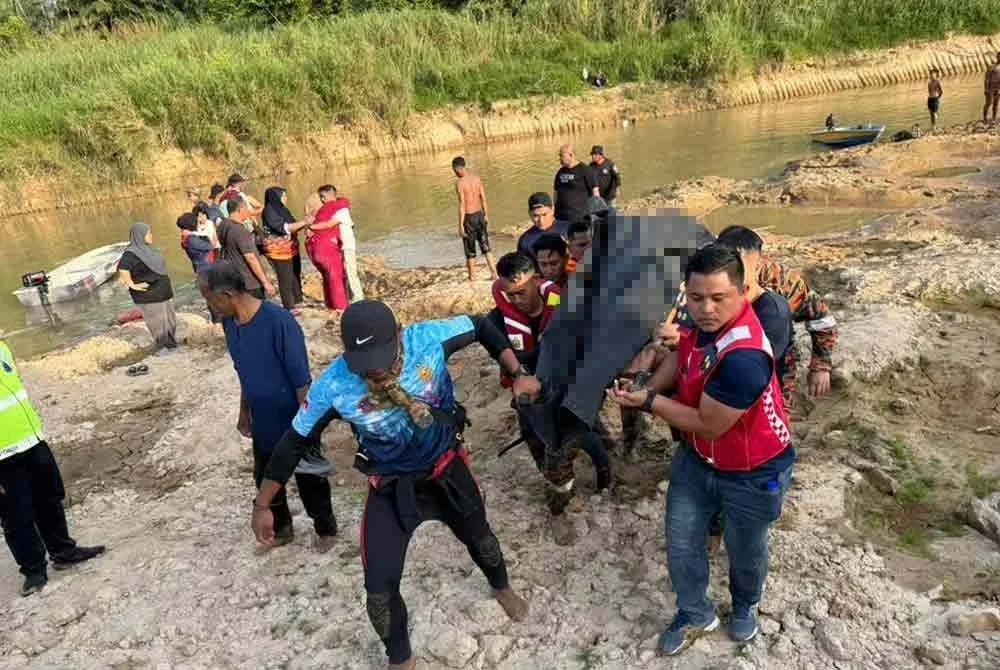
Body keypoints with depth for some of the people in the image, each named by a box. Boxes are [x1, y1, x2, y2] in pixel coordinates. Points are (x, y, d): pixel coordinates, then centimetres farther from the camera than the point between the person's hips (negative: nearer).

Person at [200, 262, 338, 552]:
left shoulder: (278, 321, -29)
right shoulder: (229, 323, -4)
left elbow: (302, 379, -24)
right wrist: (244, 412, 17)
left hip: (294, 422, -7)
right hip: (263, 423, 7)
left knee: (310, 481, 13)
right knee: (266, 479, 22)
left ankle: (326, 529, 36)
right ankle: (281, 529, 45)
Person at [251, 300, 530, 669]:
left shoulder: (427, 338, -29)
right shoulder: (333, 386, -29)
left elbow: (482, 327, -10)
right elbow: (294, 442, -14)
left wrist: (517, 373, -21)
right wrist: (262, 504, -7)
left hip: (447, 468, 2)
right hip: (391, 487, -1)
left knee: (478, 535, 26)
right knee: (379, 588, -1)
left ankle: (501, 588, 64)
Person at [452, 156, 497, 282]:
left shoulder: (460, 183, -16)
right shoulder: (477, 178, 2)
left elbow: (462, 205, -18)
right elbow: (483, 198, 7)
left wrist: (460, 225, -15)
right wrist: (486, 215, 18)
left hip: (469, 217, -5)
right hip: (479, 215, 5)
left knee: (470, 249, 8)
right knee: (485, 246, 13)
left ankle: (471, 277, 19)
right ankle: (494, 273, 11)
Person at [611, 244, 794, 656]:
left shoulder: (743, 357, -39)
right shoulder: (703, 320, -12)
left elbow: (708, 424, -27)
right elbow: (682, 358, 11)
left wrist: (648, 402, -20)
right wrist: (671, 342, -10)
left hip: (752, 475, -6)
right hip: (696, 459, 7)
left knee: (744, 552, 21)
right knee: (681, 544, 15)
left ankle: (745, 607, 54)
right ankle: (695, 616, 42)